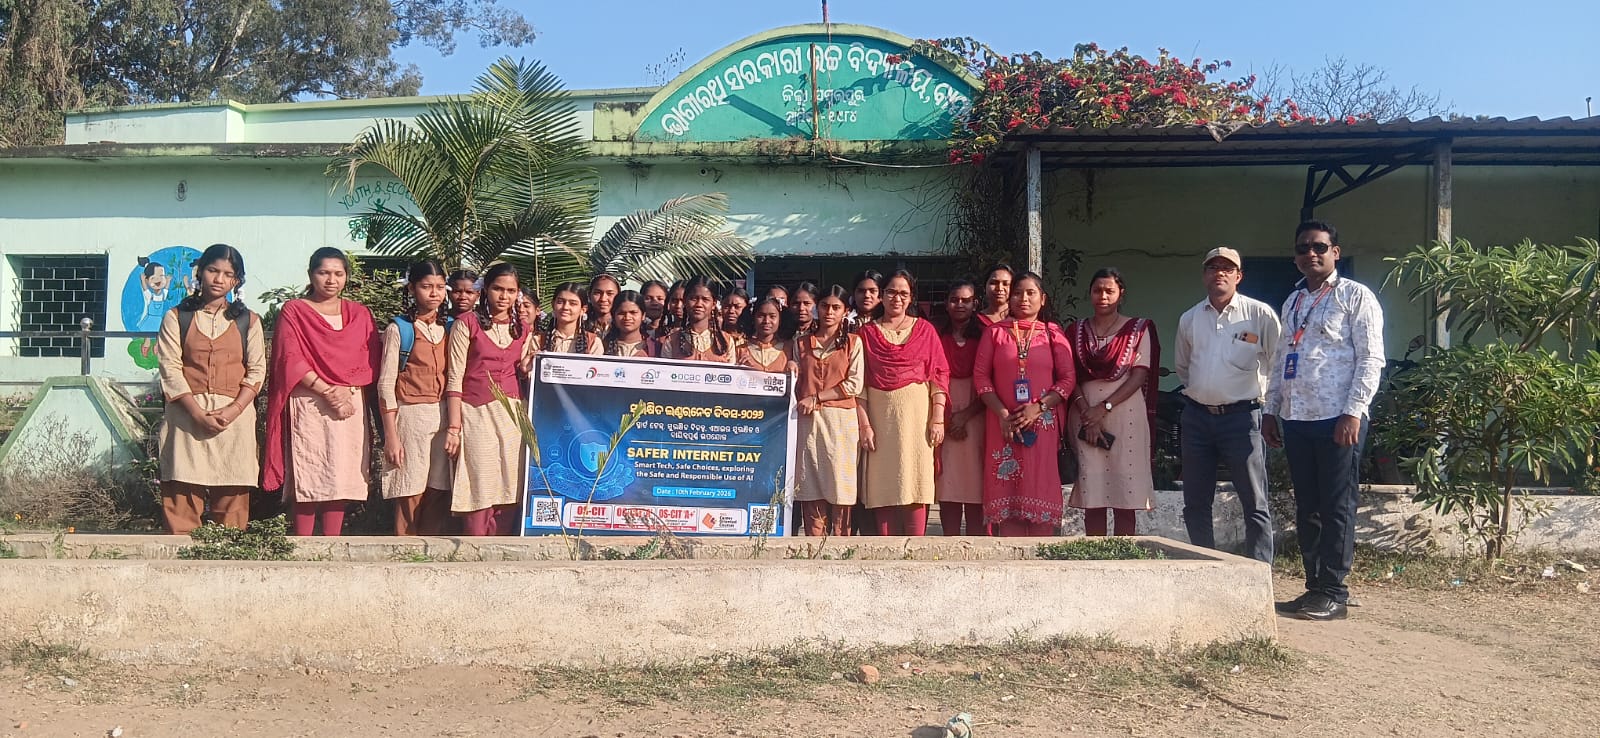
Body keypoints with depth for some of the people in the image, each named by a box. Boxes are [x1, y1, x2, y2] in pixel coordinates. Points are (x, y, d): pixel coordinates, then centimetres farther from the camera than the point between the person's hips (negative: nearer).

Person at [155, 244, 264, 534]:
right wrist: (199, 413, -12)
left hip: (235, 417, 1)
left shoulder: (248, 321, 12)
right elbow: (170, 369, 0)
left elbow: (257, 371, 5)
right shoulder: (176, 317, 9)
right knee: (182, 500, -5)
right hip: (188, 415, 0)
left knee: (232, 498, -1)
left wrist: (233, 410, -11)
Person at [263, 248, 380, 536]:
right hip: (308, 406, -3)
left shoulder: (360, 314, 13)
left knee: (341, 480, 2)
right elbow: (291, 361, -6)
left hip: (351, 406, 3)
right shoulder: (294, 311, 4)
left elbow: (369, 363, 8)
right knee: (307, 481, -4)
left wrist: (346, 390, -9)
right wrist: (328, 391, -14)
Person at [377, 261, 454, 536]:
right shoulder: (399, 329, -1)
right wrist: (390, 435, -9)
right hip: (411, 417, -4)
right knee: (411, 494, -3)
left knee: (440, 492, 2)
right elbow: (386, 384, -3)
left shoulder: (450, 328, 11)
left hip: (445, 416, 4)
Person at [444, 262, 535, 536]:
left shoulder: (523, 329, 15)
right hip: (477, 414, -4)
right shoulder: (467, 323, 2)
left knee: (509, 497, 0)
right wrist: (453, 427, -9)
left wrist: (526, 367, -2)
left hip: (513, 415, 4)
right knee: (479, 496, -8)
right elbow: (454, 379, -2)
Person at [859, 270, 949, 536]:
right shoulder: (867, 331, 10)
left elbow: (939, 374, 3)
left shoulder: (924, 329, 9)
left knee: (915, 484, -3)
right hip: (880, 414, 1)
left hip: (916, 413, -1)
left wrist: (938, 418, -7)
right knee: (883, 487, 0)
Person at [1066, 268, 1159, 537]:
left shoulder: (1138, 329, 7)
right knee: (1092, 499, -1)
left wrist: (1104, 407, -12)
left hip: (1125, 412, -2)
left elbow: (1140, 376, -2)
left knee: (1125, 499, -3)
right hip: (1086, 416, 2)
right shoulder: (1077, 331, 13)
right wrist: (1087, 414, -9)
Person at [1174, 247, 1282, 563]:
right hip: (1197, 417, 5)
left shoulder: (1260, 314, -3)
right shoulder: (1189, 319, 10)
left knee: (1255, 504, -3)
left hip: (1241, 416, -4)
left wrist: (1259, 394, 5)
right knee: (1195, 504, 9)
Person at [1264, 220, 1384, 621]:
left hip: (1337, 420, -6)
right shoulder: (1293, 302, 19)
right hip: (1295, 419, 7)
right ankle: (1314, 588, 17)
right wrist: (1271, 410, 15)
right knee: (1306, 509, 9)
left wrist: (1353, 412, -15)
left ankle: (1333, 593, 4)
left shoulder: (1355, 296, -1)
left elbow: (1371, 359, -8)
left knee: (1336, 508, -2)